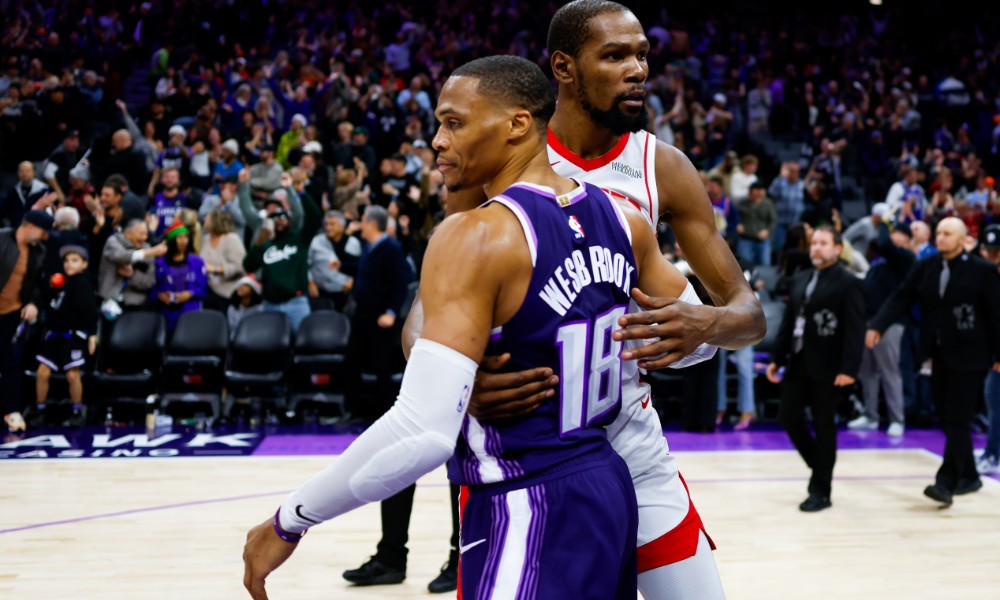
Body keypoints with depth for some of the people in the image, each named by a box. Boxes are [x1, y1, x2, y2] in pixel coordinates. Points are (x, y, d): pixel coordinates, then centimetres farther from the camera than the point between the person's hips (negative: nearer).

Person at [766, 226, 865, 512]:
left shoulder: (848, 284, -8)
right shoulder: (800, 280, 13)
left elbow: (855, 329, -14)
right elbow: (788, 322, 15)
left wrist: (849, 369, -22)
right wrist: (776, 358, 11)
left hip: (827, 368, -6)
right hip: (798, 363, 6)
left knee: (824, 427, 2)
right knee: (788, 416, 6)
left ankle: (821, 491, 12)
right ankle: (820, 466, 29)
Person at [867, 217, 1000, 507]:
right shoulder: (925, 267, 5)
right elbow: (901, 298, 0)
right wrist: (877, 326, -14)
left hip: (968, 358, -5)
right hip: (938, 355, 5)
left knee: (958, 422, -8)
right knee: (948, 420, 12)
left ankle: (946, 483, -11)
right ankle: (968, 477, 27)